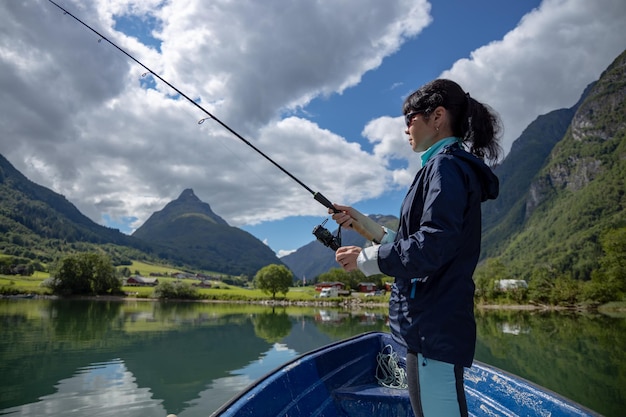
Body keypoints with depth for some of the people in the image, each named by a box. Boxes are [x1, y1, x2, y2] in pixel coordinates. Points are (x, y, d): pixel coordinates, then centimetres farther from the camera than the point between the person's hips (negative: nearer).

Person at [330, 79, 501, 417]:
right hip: (431, 326, 11)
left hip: (435, 329, -10)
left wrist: (366, 259, -12)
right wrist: (364, 223, 16)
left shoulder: (448, 165, -11)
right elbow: (412, 244, 19)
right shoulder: (449, 167, 19)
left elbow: (432, 247, -22)